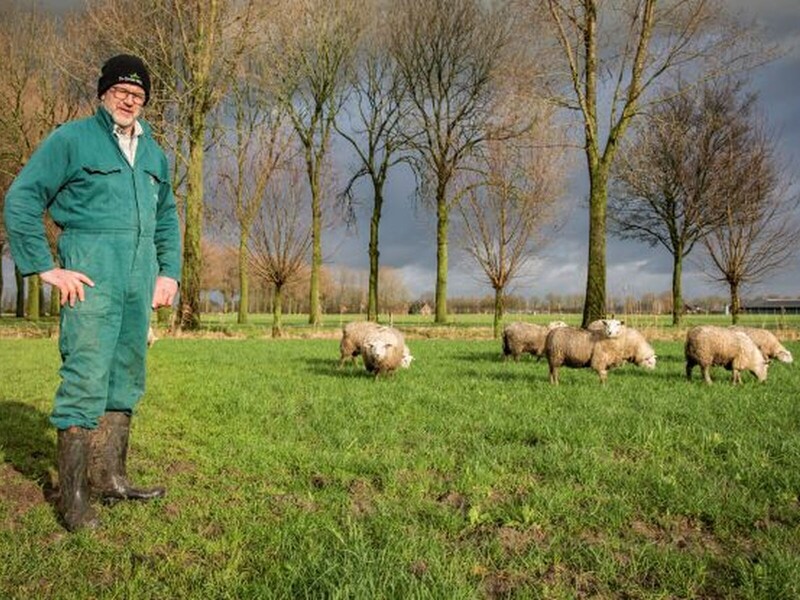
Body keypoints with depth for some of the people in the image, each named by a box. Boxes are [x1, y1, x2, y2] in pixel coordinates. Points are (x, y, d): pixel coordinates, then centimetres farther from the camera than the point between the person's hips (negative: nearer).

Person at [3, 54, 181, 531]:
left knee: (127, 379, 10)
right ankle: (73, 496, -3)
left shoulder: (153, 153, 19)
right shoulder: (72, 139, 0)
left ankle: (109, 477, 21)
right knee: (86, 379, -10)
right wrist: (47, 267, -10)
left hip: (140, 276, 7)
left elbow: (167, 217, 28)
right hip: (92, 273, -7)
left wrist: (169, 272, 15)